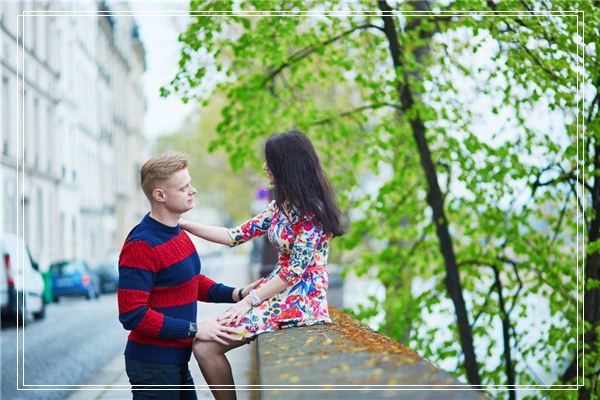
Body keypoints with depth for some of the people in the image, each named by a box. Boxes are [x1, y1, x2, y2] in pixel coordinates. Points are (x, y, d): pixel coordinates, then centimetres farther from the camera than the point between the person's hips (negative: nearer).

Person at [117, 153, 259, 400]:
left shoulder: (177, 233, 8)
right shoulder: (141, 245, -21)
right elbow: (133, 315, -24)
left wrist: (235, 294, 6)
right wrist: (194, 330, -21)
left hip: (176, 360, 9)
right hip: (152, 364, -9)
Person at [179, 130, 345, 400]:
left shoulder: (312, 210, -15)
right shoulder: (281, 205, 12)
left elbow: (295, 270, -17)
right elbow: (236, 236, 13)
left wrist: (249, 301, -14)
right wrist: (183, 224, 11)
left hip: (301, 298, -9)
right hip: (280, 290, 9)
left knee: (206, 346, -16)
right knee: (203, 344, -3)